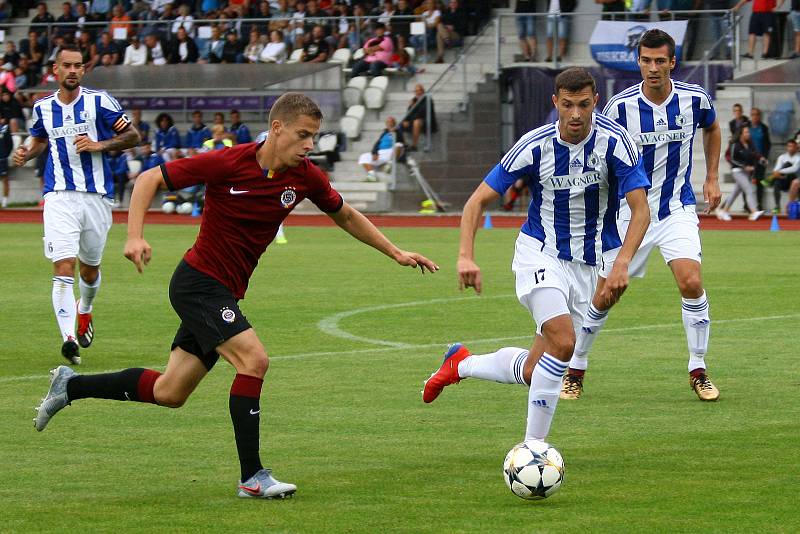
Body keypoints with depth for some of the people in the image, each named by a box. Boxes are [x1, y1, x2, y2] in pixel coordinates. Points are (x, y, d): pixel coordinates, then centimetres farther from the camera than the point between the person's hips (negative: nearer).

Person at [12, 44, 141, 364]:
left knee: (89, 268, 14)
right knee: (63, 267, -17)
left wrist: (99, 145, -13)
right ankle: (68, 338, -23)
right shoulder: (43, 107, 6)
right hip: (59, 197, 0)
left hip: (96, 197, 0)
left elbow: (132, 136, 1)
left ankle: (84, 311, 47)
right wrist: (27, 152, 4)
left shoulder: (99, 102, -3)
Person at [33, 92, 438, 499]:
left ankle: (71, 385, 27)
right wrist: (135, 236, -23)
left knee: (169, 392, 10)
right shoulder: (228, 163, -19)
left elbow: (346, 217, 16)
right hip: (199, 280, -7)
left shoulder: (305, 177, -3)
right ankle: (252, 477, -17)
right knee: (253, 359, -22)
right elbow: (149, 179, -11)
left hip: (226, 293, 7)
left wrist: (396, 253, 12)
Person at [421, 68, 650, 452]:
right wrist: (466, 256, -23)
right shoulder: (534, 146, -15)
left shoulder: (614, 142, -16)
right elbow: (479, 200, -8)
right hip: (540, 253, -2)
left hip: (588, 264, 2)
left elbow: (641, 210, -17)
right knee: (563, 342, -27)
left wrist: (621, 263, -32)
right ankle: (533, 445, -15)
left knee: (532, 373, 2)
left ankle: (461, 364, 31)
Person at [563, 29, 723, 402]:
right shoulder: (620, 106, -14)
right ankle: (575, 370, 20)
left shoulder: (695, 99, -8)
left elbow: (711, 128, 17)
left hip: (677, 208, 1)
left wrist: (712, 177, 12)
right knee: (604, 295, 1)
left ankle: (698, 372, -3)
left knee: (691, 283, -19)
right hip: (629, 210, -1)